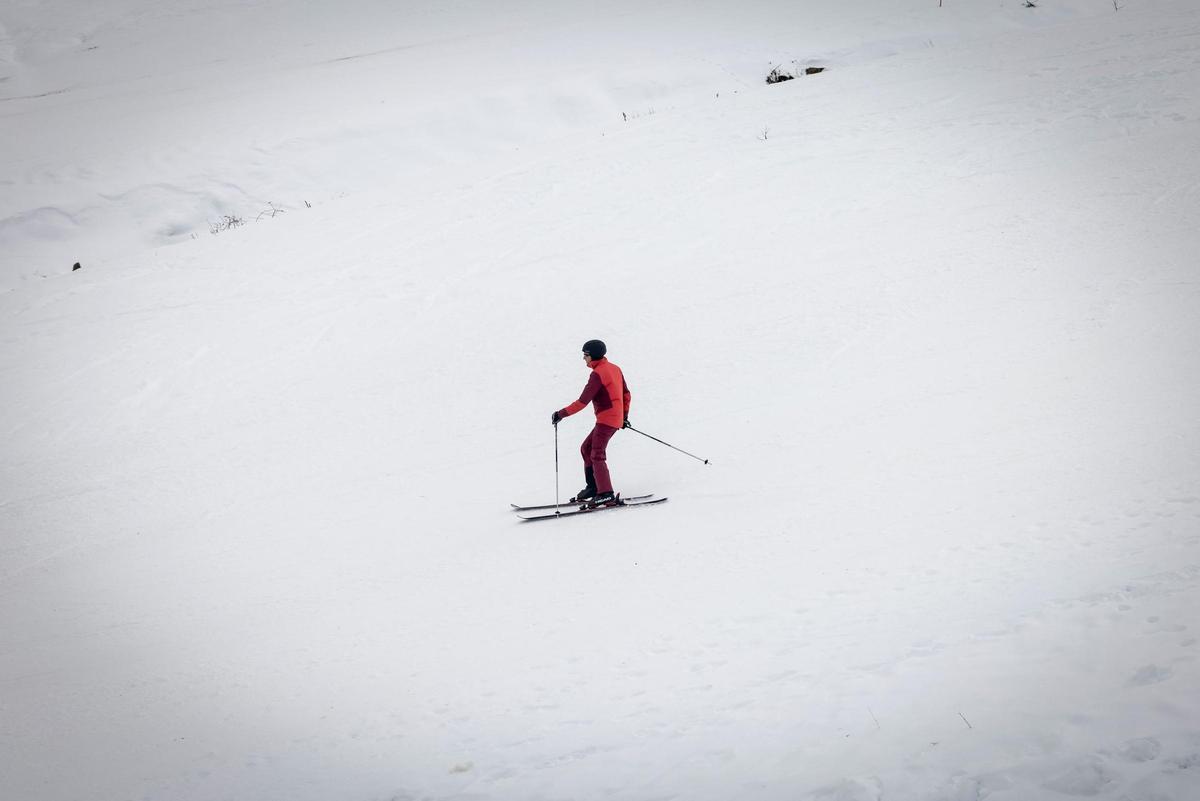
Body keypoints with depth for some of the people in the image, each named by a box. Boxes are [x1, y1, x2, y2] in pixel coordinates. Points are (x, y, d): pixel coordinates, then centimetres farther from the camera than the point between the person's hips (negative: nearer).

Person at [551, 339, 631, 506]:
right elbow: (626, 394, 19)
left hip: (606, 420, -10)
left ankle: (606, 495, -12)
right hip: (616, 419, 10)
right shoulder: (615, 368, 12)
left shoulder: (598, 374, -16)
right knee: (586, 449, 16)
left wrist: (561, 414, -16)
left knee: (597, 456, -8)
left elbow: (583, 402, -20)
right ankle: (593, 487, 17)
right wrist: (624, 416, 30)